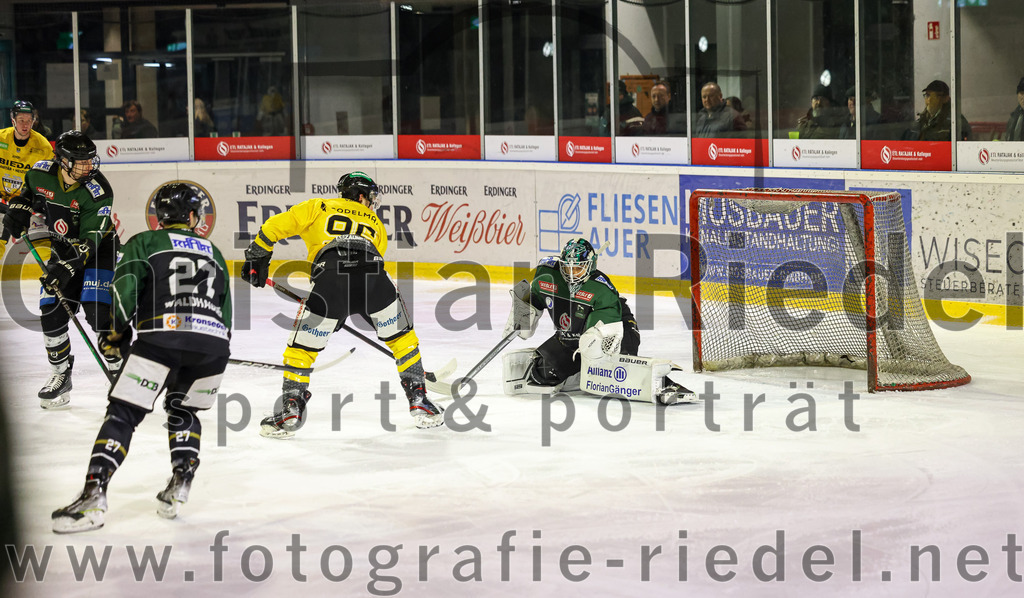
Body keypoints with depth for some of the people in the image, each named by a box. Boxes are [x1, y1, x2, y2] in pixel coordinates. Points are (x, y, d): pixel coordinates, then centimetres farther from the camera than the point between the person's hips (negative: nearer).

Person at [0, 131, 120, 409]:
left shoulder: (98, 191, -27)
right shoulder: (41, 173, -14)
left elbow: (90, 239, -29)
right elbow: (27, 190, 13)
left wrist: (67, 267, -38)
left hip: (99, 249, -4)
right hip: (62, 248, 5)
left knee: (98, 310, -18)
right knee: (52, 310, -6)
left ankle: (120, 368, -2)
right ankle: (61, 374, 12)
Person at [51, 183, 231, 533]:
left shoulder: (144, 243, 17)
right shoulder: (213, 252, 30)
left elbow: (127, 286, 0)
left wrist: (117, 335, 13)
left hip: (162, 336, -4)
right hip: (214, 342, 4)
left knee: (123, 413, -2)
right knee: (183, 409, 29)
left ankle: (93, 496, -16)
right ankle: (181, 482, 12)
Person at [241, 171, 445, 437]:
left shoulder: (318, 207, 30)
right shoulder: (376, 224, 36)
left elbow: (276, 226, 22)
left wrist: (257, 258, 35)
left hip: (329, 276, -1)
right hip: (372, 273, 2)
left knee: (302, 345, 14)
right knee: (401, 336, 24)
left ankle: (291, 410, 6)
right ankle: (418, 400, 22)